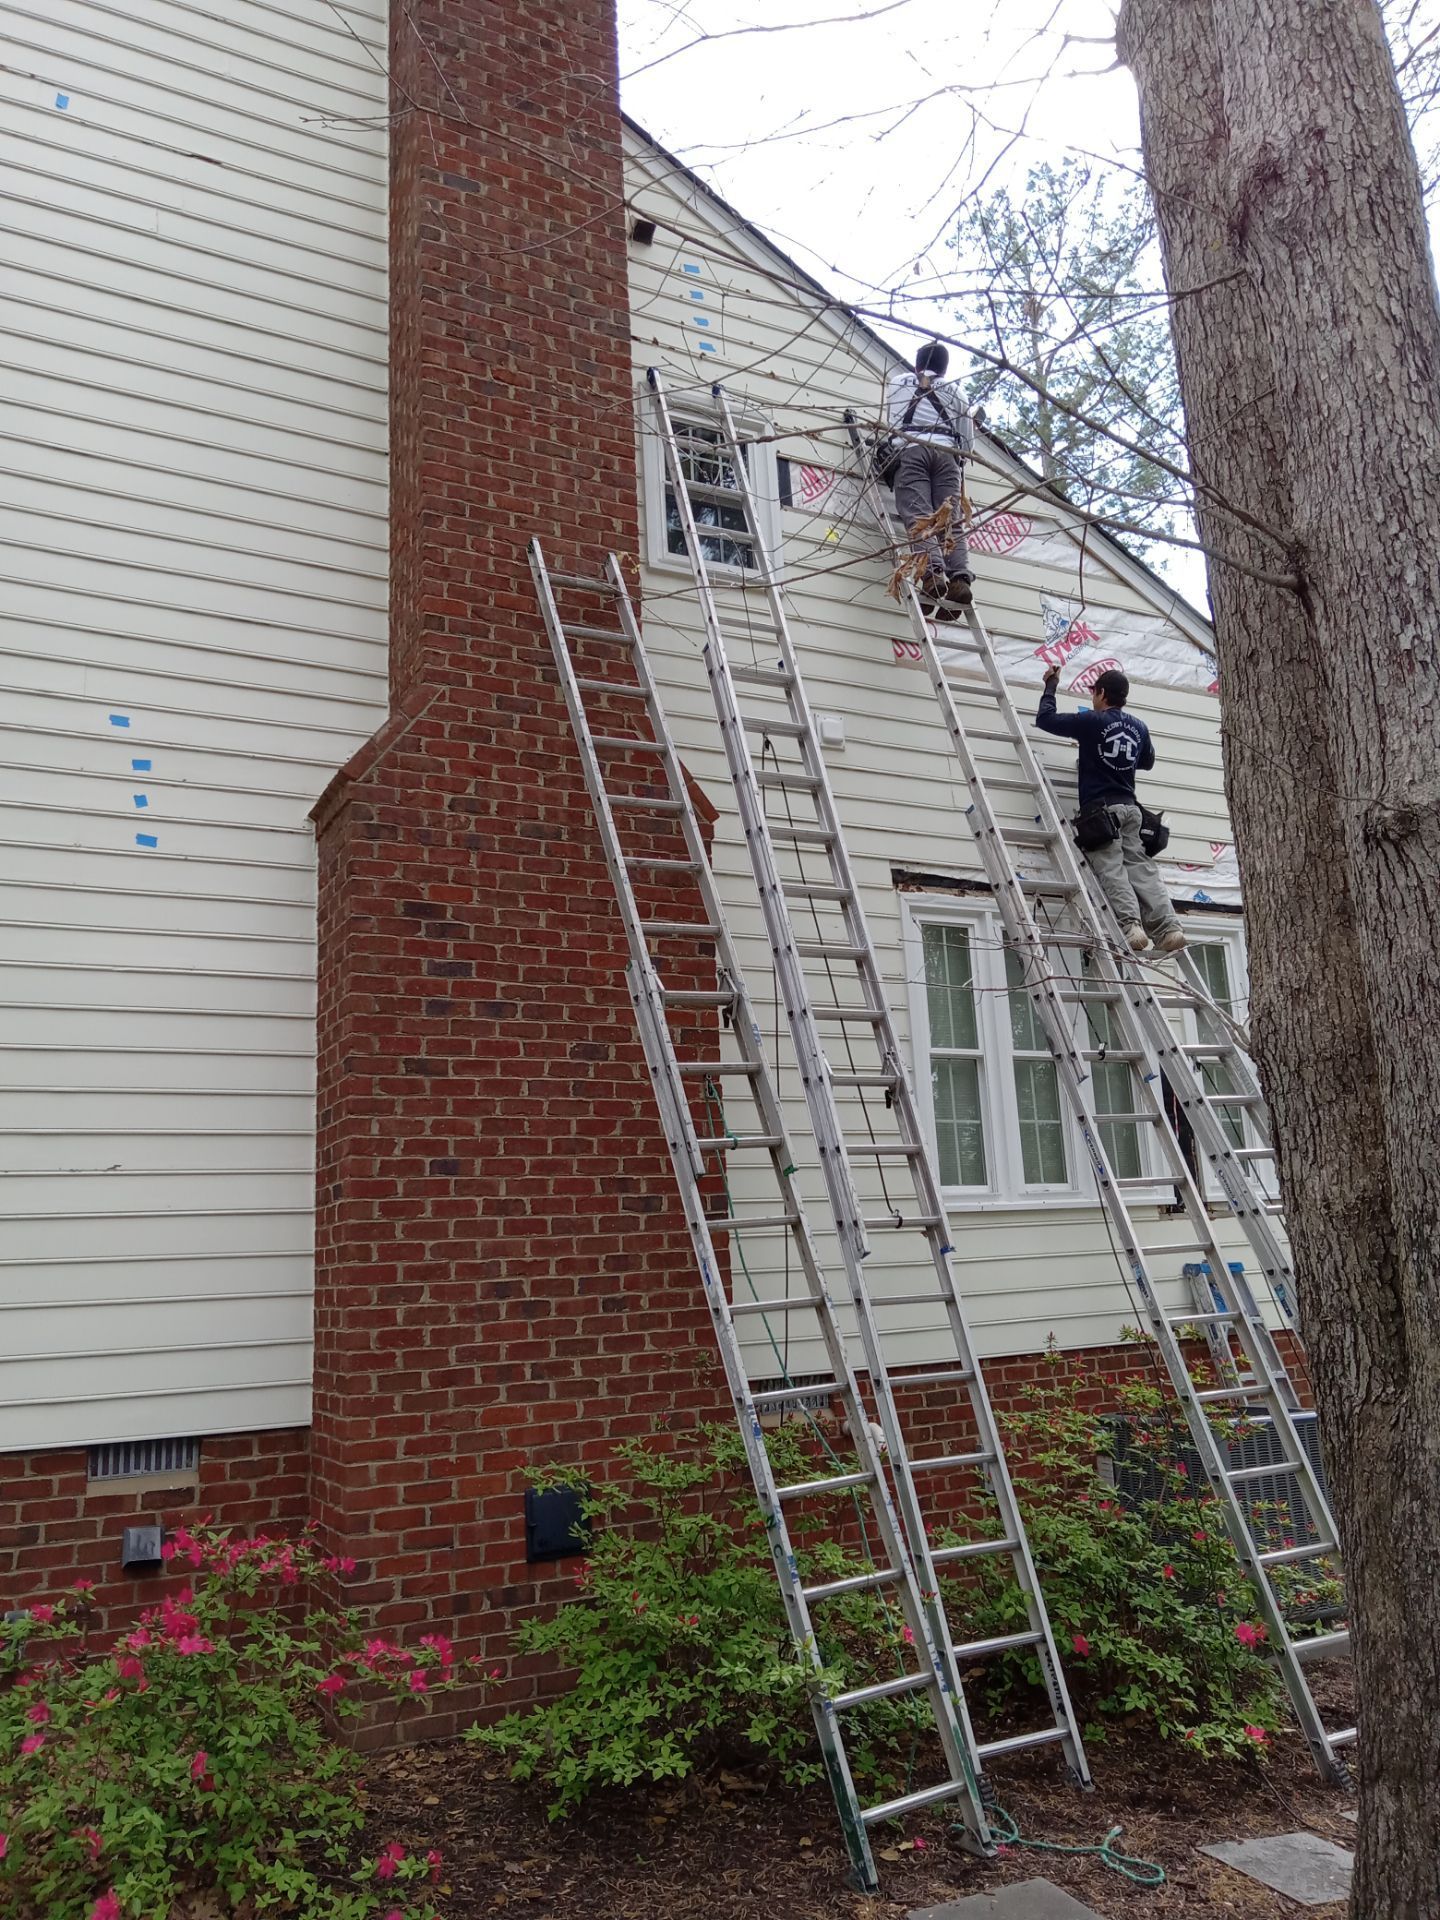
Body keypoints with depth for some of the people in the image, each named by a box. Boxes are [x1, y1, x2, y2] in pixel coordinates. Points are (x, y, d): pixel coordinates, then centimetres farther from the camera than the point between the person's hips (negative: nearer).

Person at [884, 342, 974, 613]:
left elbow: (891, 423, 33)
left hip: (912, 449, -2)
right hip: (947, 453, 2)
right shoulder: (953, 392, 27)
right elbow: (966, 439, 22)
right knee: (950, 520, -9)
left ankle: (933, 574, -42)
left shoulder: (898, 382, 25)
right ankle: (960, 578, -31)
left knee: (918, 516, -19)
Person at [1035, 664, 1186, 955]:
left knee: (1111, 870, -12)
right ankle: (1168, 928, -11)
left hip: (1100, 808, -5)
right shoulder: (1139, 727, 14)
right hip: (1129, 807, 5)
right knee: (1141, 868, 0)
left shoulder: (1091, 722, -4)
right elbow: (1147, 762, 31)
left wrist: (1051, 685, 17)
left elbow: (1045, 719, 3)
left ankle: (1131, 926, -28)